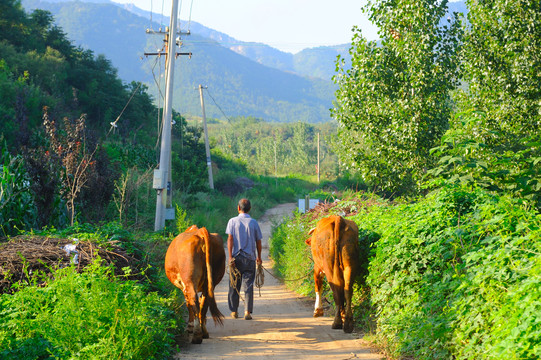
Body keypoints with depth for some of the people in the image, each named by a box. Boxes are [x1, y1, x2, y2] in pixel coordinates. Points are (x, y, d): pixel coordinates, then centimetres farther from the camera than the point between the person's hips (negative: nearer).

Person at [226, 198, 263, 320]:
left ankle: (234, 311, 17)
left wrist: (230, 257, -10)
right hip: (249, 258, 0)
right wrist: (259, 257, 18)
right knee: (248, 285, 0)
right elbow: (258, 242, 6)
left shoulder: (233, 221, 0)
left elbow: (230, 239, -8)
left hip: (236, 257, 0)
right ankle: (247, 312, -7)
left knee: (234, 285, 11)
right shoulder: (253, 222, 2)